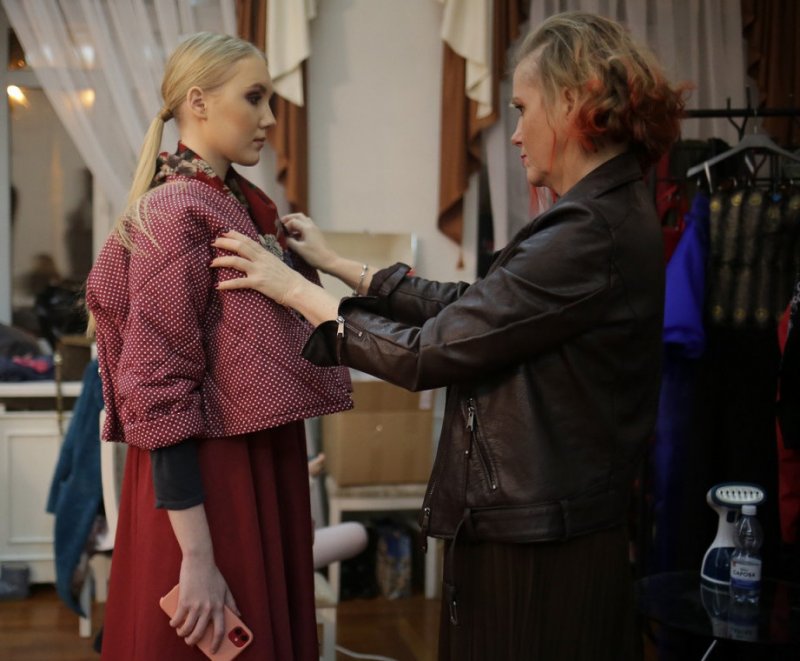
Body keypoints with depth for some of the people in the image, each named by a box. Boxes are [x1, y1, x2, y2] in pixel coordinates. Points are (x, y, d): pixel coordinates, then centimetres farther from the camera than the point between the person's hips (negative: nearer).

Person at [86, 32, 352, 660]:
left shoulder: (248, 205, 9)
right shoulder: (174, 212, -15)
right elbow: (161, 390, -19)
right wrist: (197, 558, -22)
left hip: (265, 465, 8)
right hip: (206, 479, -8)